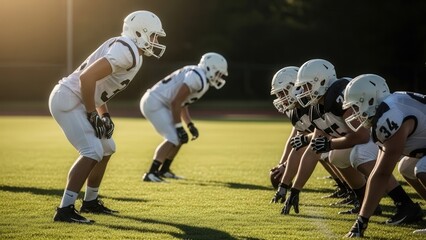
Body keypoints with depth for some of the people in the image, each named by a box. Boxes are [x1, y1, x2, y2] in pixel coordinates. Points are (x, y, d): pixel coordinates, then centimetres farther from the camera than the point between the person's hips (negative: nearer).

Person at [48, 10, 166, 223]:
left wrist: (105, 116, 12)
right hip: (68, 100, -11)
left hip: (75, 101, 11)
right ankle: (65, 210, -20)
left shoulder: (126, 50, 14)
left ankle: (90, 202, 30)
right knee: (93, 152, -18)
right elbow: (87, 77, -28)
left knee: (106, 148, 18)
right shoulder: (127, 52, -19)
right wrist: (93, 115, -20)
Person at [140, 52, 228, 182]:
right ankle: (150, 174, -18)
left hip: (159, 104, 11)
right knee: (173, 139, -16)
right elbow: (176, 103, -22)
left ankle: (164, 170, 28)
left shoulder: (197, 76, 16)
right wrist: (179, 128, -17)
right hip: (154, 104, -11)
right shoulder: (197, 78, -18)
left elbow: (182, 105, 23)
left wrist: (190, 126, 16)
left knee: (180, 138, 16)